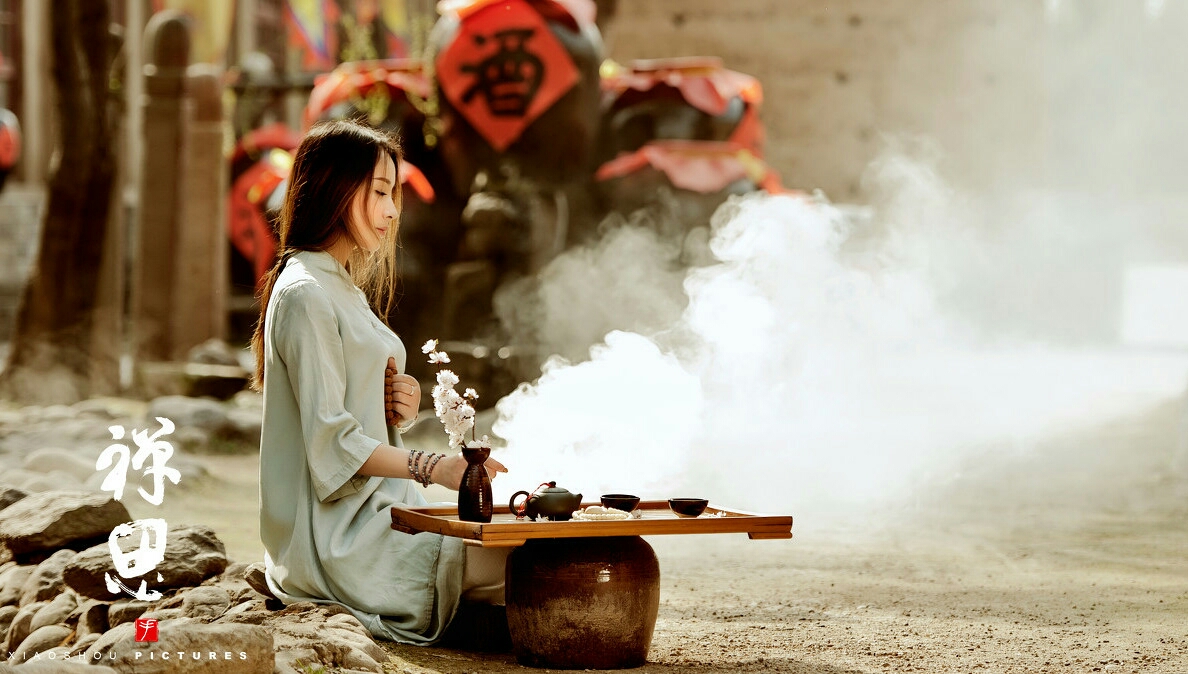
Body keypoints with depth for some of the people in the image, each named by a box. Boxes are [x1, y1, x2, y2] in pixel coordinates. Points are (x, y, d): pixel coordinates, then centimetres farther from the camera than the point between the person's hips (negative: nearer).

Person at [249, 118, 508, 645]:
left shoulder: (346, 290, 20)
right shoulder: (304, 295, -12)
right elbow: (331, 442, -17)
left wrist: (399, 409, 3)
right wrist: (432, 467, -25)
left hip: (374, 512, 10)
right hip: (337, 537, -10)